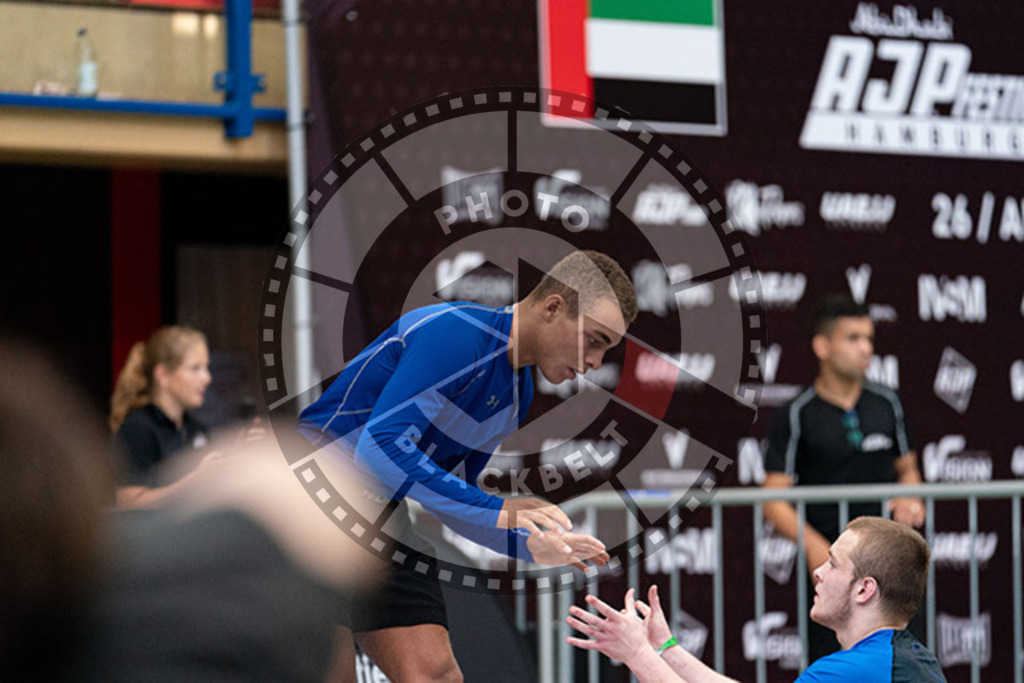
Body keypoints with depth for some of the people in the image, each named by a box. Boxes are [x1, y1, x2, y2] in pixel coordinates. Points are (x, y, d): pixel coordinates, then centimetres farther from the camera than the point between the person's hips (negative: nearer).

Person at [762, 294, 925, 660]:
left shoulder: (887, 403, 8)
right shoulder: (796, 416, -5)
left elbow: (907, 468, 19)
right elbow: (774, 500, -8)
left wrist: (911, 500, -4)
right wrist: (812, 543, -24)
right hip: (829, 564, -3)